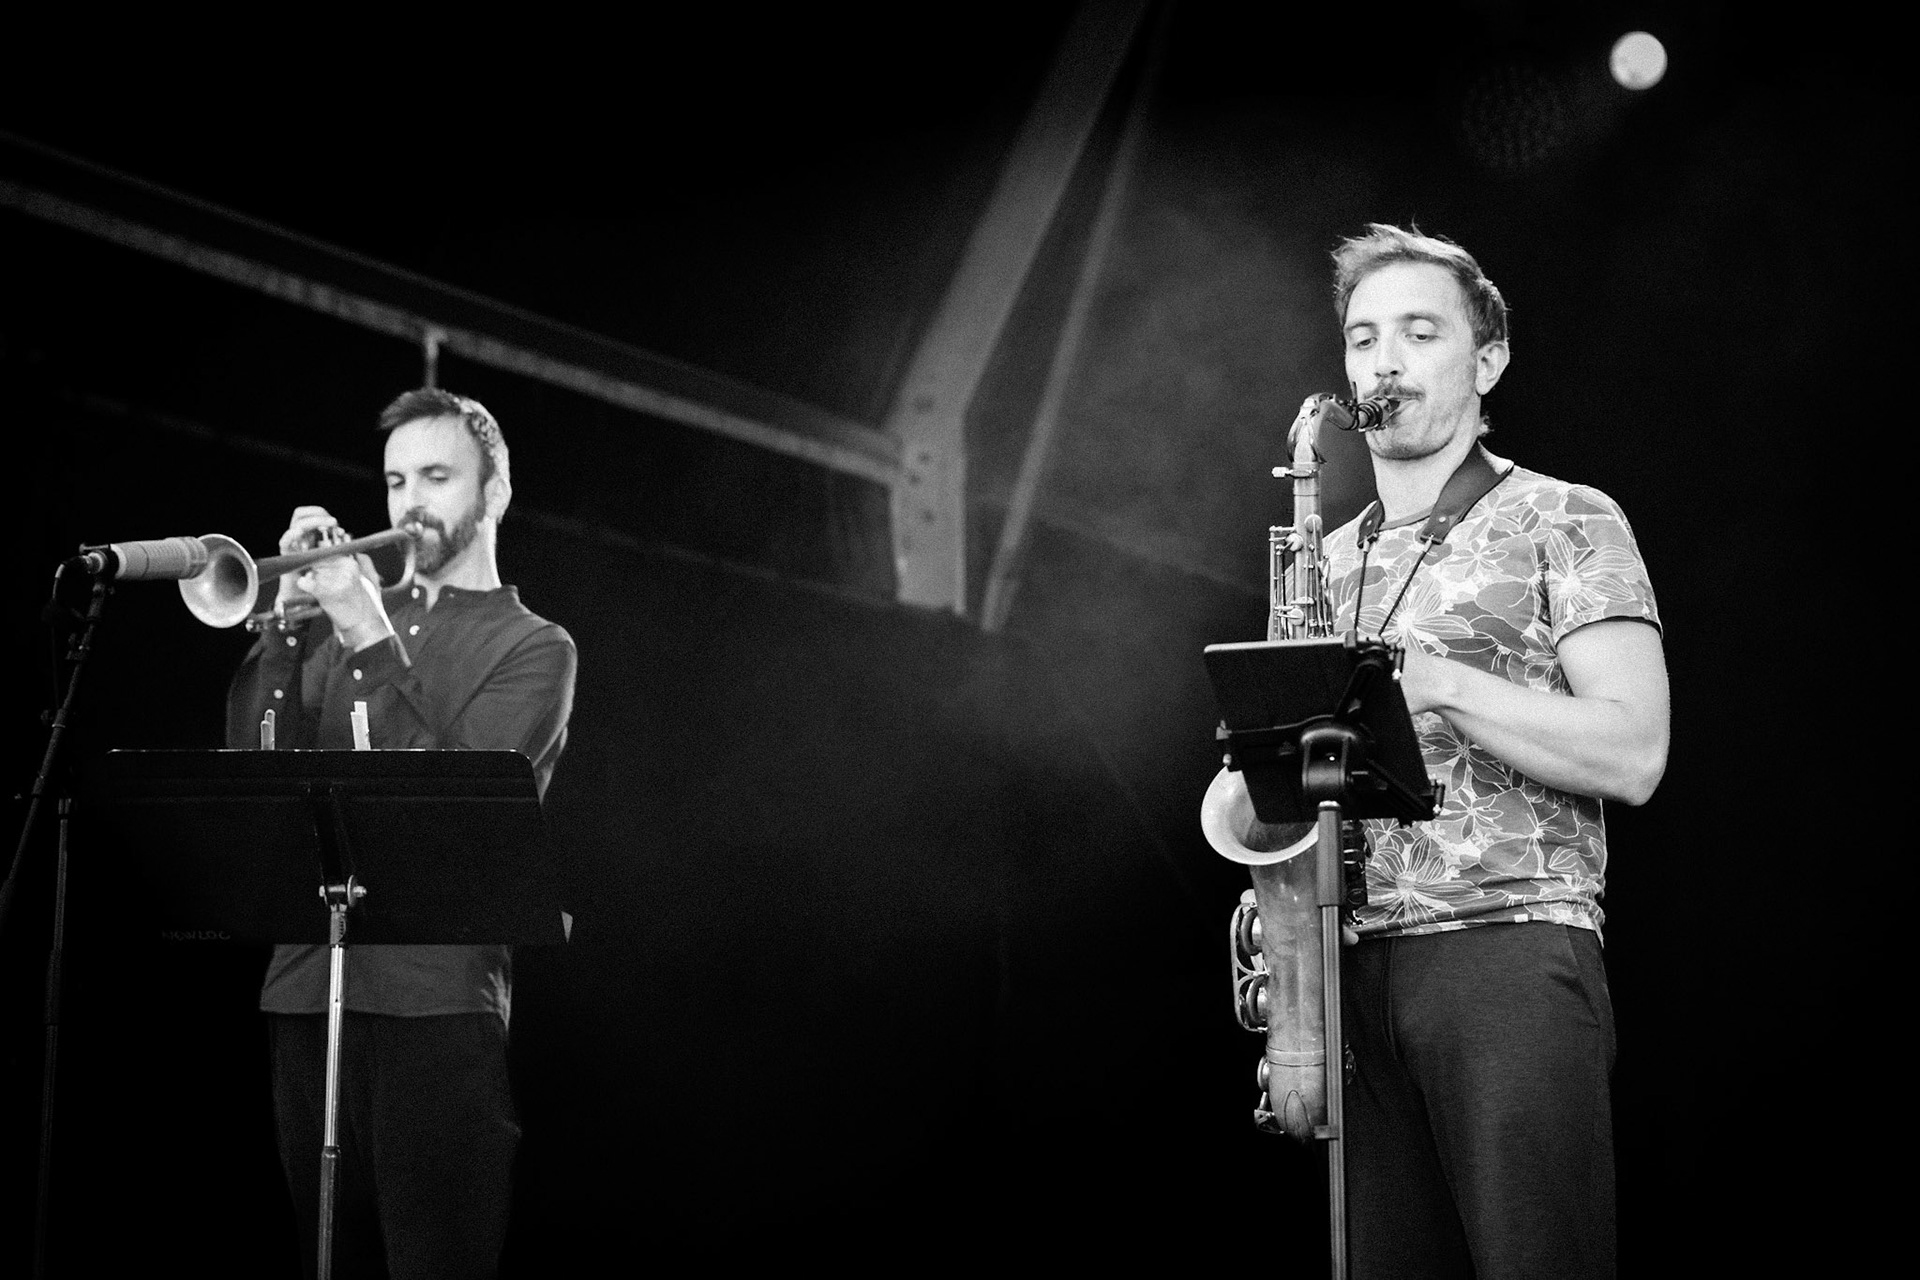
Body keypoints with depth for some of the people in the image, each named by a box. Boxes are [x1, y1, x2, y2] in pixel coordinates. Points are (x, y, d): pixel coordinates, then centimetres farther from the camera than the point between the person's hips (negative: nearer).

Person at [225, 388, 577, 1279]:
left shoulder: (532, 647, 5)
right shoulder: (343, 620, 19)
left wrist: (371, 642, -14)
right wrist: (283, 627, -4)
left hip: (438, 1000, -5)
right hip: (305, 991, 5)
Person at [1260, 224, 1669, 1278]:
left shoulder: (1565, 522, 4)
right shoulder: (1331, 560, 21)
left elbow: (1634, 755, -7)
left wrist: (1432, 681, -14)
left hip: (1510, 946, -5)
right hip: (1355, 965, 5)